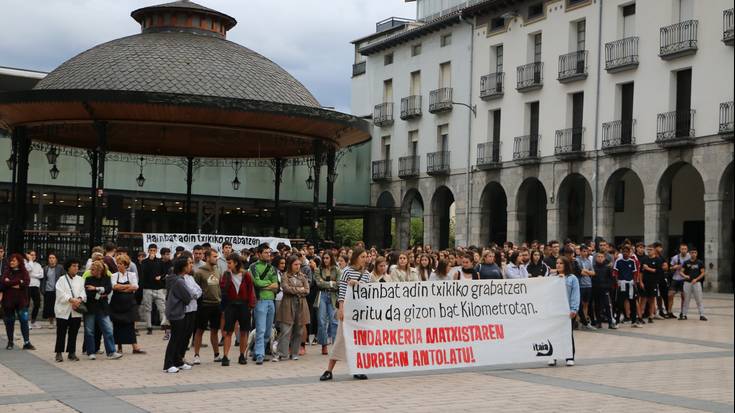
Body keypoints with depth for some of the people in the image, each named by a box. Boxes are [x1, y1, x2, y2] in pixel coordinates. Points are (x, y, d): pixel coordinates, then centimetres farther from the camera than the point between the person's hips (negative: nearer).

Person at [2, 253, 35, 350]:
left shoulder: (24, 271, 3)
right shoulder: (7, 271, 2)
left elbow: (27, 282, -14)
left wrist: (11, 283, -16)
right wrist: (19, 281, -17)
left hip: (21, 300, 0)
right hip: (8, 300, 0)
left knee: (24, 321, -2)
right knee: (9, 322, 8)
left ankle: (26, 342, -1)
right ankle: (10, 342, 18)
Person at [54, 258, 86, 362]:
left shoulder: (80, 280, 11)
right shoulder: (62, 279, 1)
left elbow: (83, 292, 3)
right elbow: (61, 294, -11)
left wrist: (79, 299, -18)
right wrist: (71, 300, -23)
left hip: (76, 311, 3)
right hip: (63, 310, -3)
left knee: (73, 333, 7)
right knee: (61, 333, 1)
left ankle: (72, 353, 15)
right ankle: (59, 353, 8)